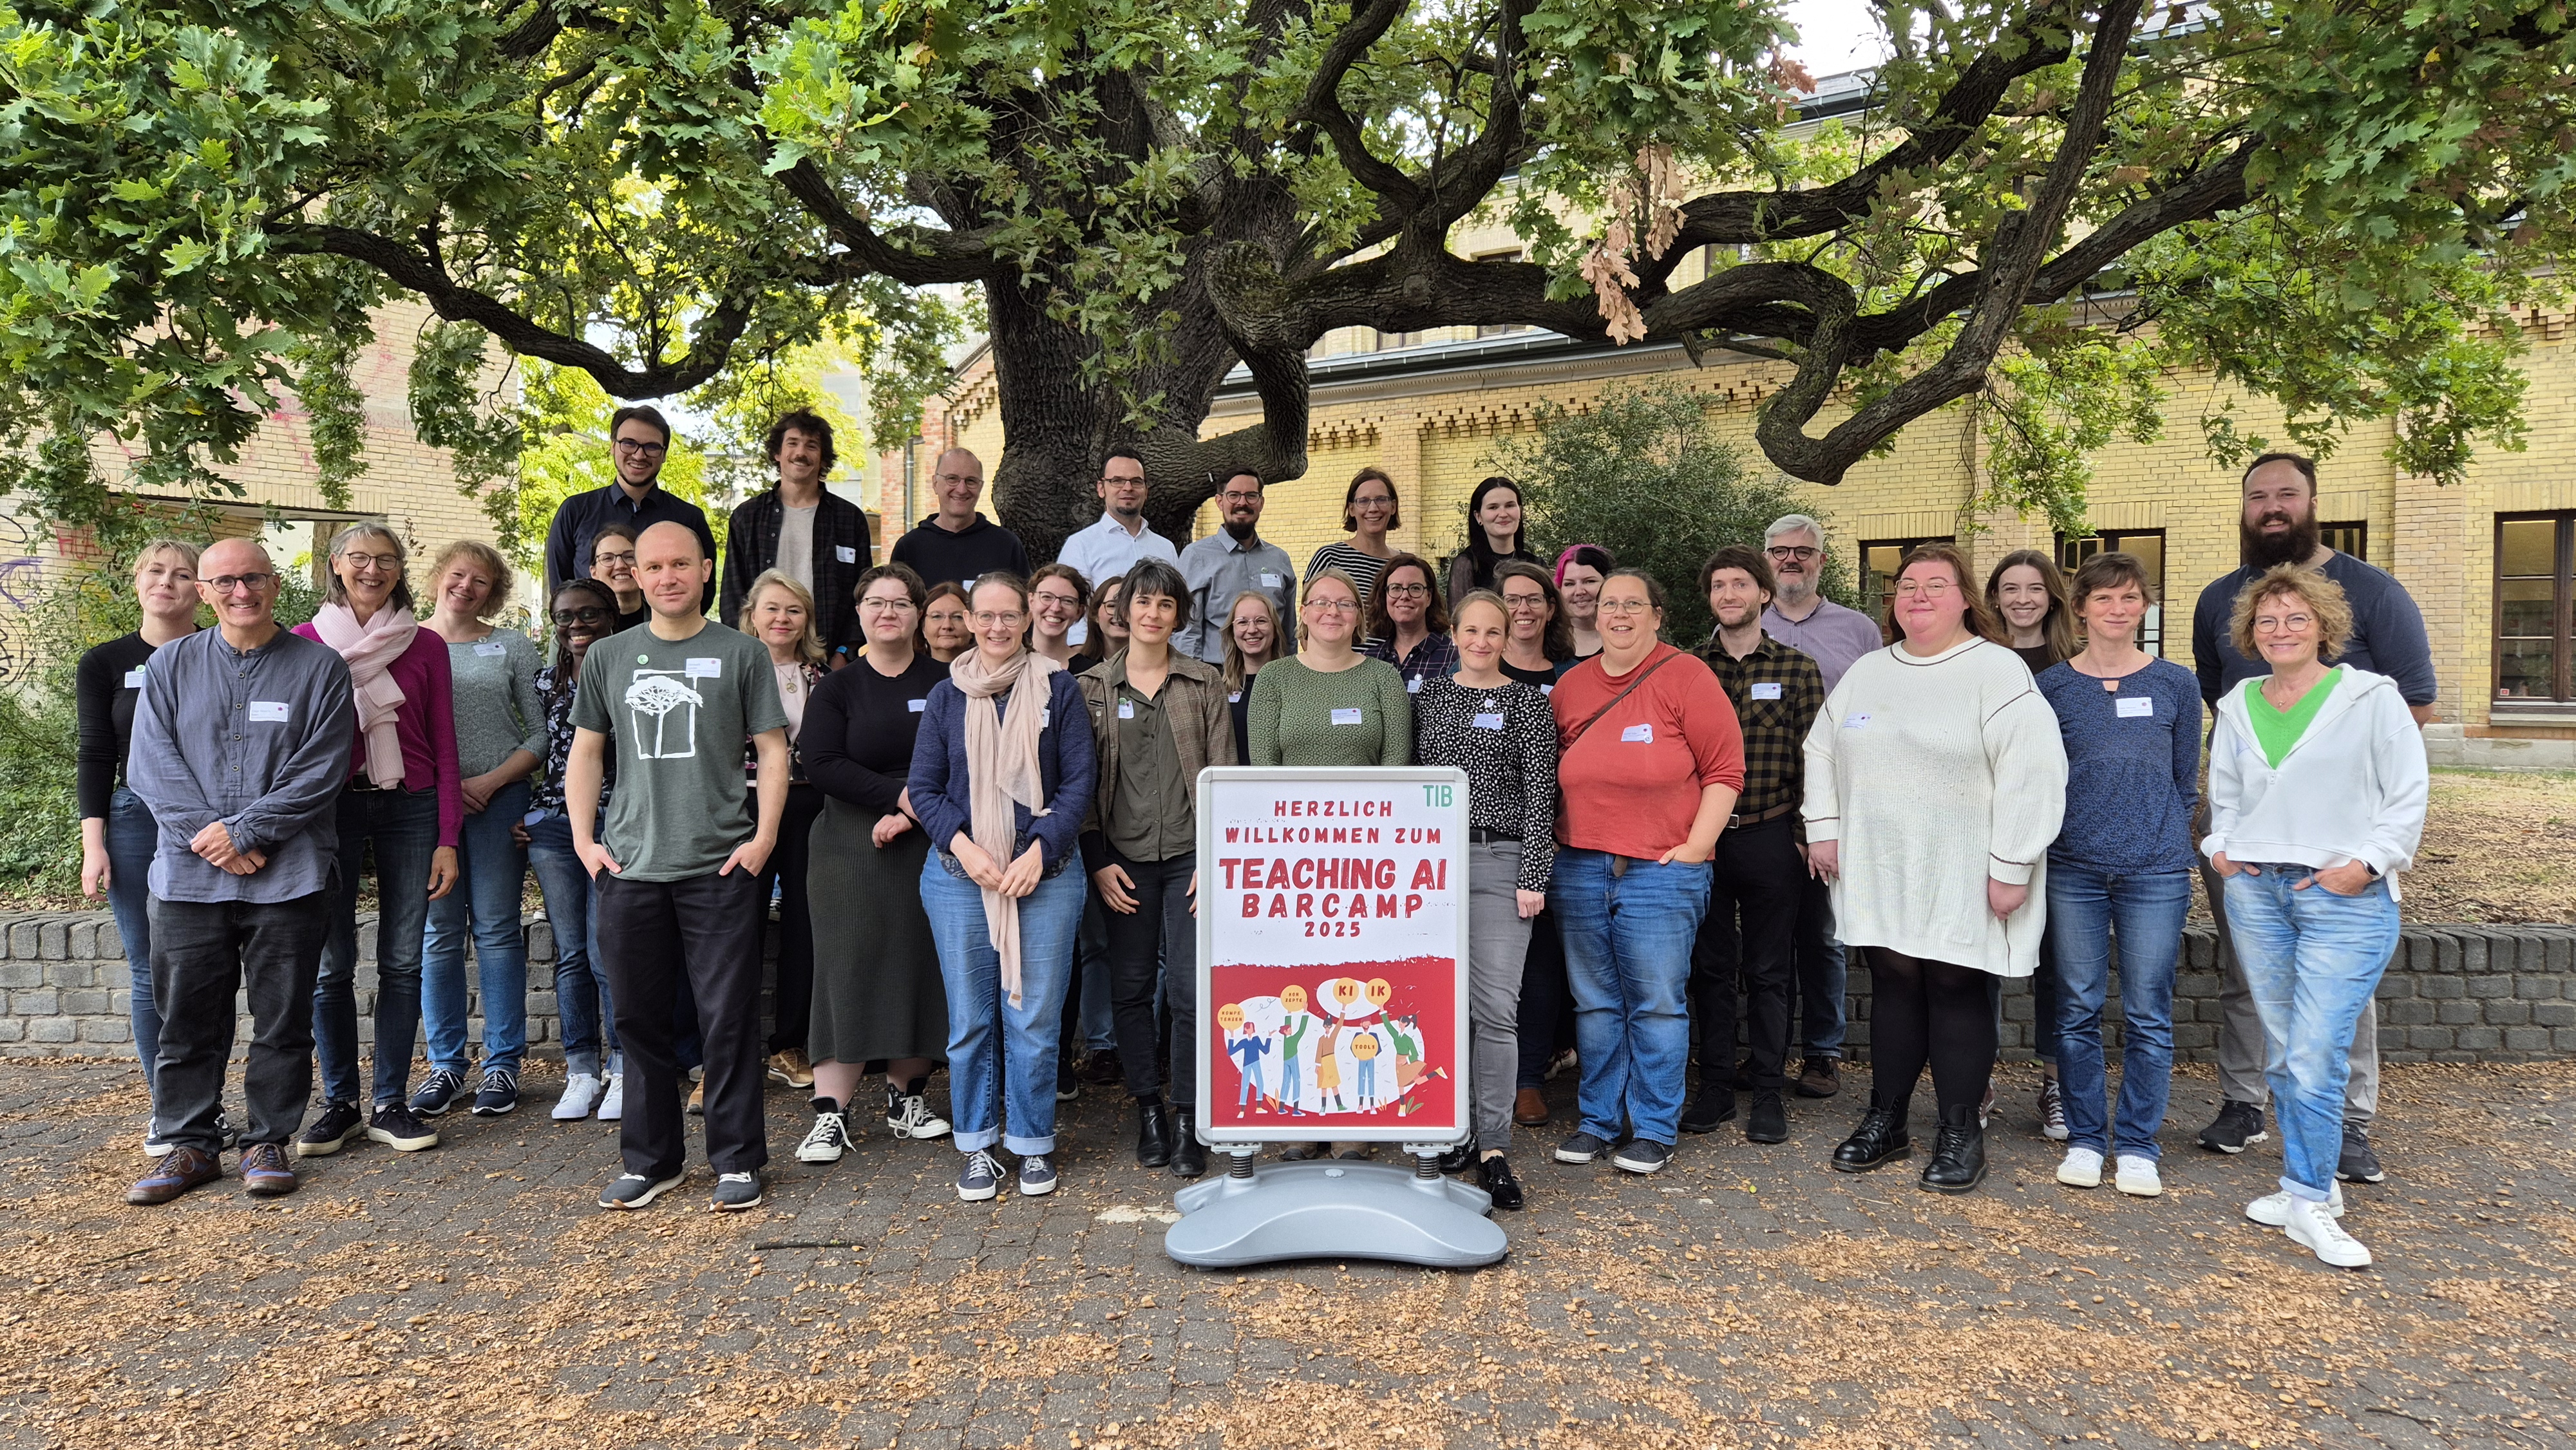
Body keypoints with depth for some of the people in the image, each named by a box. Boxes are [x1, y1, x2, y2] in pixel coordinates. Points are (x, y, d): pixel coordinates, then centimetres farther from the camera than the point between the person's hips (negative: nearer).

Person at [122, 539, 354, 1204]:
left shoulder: (319, 667, 3)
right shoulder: (171, 665, 10)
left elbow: (320, 771, -5)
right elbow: (150, 764, 2)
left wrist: (242, 831, -13)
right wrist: (207, 836, -11)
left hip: (287, 876, -2)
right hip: (188, 876, 2)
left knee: (283, 1020, 4)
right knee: (186, 1019, 7)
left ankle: (268, 1142, 16)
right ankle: (189, 1144, 21)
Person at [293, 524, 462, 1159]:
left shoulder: (426, 647, 7)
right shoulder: (303, 643, 5)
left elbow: (444, 747, 6)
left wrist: (447, 838, 0)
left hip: (409, 808, 1)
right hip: (329, 808, -1)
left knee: (402, 961, 2)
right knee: (332, 963, 1)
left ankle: (389, 1103, 11)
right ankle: (340, 1101, 14)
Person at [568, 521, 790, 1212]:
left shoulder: (741, 654, 3)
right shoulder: (608, 657, 11)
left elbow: (772, 750, 2)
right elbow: (585, 752, 15)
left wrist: (763, 839, -7)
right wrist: (584, 840, 5)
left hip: (721, 868, -3)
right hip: (627, 868, 3)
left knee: (729, 1018, 0)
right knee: (641, 1020, 11)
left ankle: (737, 1160, 12)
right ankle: (650, 1160, 24)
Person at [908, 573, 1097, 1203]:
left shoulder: (1058, 690, 2)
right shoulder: (946, 696, 7)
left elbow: (1080, 780, -2)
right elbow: (924, 787, 4)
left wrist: (1039, 850, -13)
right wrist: (965, 848, -11)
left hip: (1045, 874, -1)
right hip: (959, 875, 2)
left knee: (1034, 1018, 2)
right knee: (969, 1019, 7)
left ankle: (1033, 1143, 18)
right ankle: (976, 1145, 21)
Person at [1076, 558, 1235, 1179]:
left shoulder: (1205, 684, 5)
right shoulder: (1093, 686, 6)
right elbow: (1081, 780, 6)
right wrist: (1098, 861, -2)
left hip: (1190, 854, -1)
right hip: (1125, 859, 1)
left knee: (1190, 988, -5)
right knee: (1131, 987, 6)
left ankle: (1187, 1119, 8)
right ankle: (1148, 1109, 21)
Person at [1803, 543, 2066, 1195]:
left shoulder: (1998, 672, -8)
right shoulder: (1866, 672, 12)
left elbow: (2032, 773, -14)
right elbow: (1822, 749, 20)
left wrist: (2011, 866, -17)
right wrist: (1823, 827, 12)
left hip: (1961, 875, -5)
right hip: (1879, 870, 5)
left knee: (1955, 991, 1)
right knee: (1894, 985, 10)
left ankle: (1961, 1135, 14)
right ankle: (1885, 1122, 22)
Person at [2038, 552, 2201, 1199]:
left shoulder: (2175, 684, 6)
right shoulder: (2052, 685, 4)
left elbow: (2186, 779, 12)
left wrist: (2160, 837, 7)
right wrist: (2056, 837, 4)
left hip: (2155, 872, 0)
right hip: (2073, 870, 0)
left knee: (2148, 1015, 4)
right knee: (2078, 1010, 5)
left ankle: (2138, 1145, 15)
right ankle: (2085, 1138, 18)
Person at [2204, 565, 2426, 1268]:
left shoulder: (2371, 698, -2)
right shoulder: (2237, 706, 12)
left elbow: (2408, 797, -2)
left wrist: (2365, 864, -11)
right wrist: (2219, 846, 7)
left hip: (2344, 898, -5)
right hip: (2255, 890, 5)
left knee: (2314, 1059, -10)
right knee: (2283, 1053, 10)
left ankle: (2308, 1203, 1)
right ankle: (2314, 1185, 23)